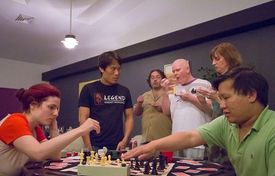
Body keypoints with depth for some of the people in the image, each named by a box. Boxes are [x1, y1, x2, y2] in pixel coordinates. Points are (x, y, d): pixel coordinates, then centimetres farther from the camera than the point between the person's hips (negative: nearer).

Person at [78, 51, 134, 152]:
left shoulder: (124, 91, 8)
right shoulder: (89, 89, -2)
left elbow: (129, 117, 9)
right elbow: (83, 119, -5)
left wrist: (125, 140, -6)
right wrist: (88, 148, -12)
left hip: (117, 147, 3)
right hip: (96, 147, -3)